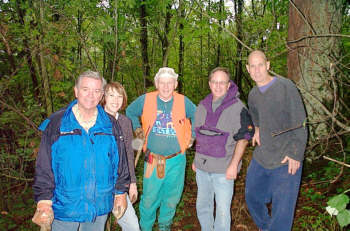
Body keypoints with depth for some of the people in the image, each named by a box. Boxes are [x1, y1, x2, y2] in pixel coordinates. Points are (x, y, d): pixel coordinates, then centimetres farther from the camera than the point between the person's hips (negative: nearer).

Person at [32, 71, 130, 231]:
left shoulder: (110, 125, -1)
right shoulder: (56, 123, -6)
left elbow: (120, 162, 5)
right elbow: (43, 167, -6)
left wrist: (120, 193, 6)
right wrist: (44, 203, -9)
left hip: (100, 207, 2)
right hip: (64, 208, -1)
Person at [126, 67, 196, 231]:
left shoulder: (183, 102, -4)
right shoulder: (145, 100, -4)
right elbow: (130, 112, 15)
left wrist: (192, 137, 7)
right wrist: (138, 130, 8)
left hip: (176, 160, 1)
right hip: (153, 160, 0)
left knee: (172, 198, 14)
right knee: (149, 199, 6)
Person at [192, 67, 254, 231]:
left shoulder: (237, 108, -10)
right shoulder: (202, 106, 7)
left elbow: (243, 139, -9)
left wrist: (234, 165, -14)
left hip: (223, 169, -5)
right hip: (202, 167, 6)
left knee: (222, 210, 2)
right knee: (202, 205, 19)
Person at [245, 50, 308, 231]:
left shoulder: (286, 87, -12)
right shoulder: (253, 94, 7)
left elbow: (300, 123, -13)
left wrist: (295, 153, -17)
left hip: (286, 160, -6)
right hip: (260, 158, 7)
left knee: (282, 209, -2)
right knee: (252, 197, 20)